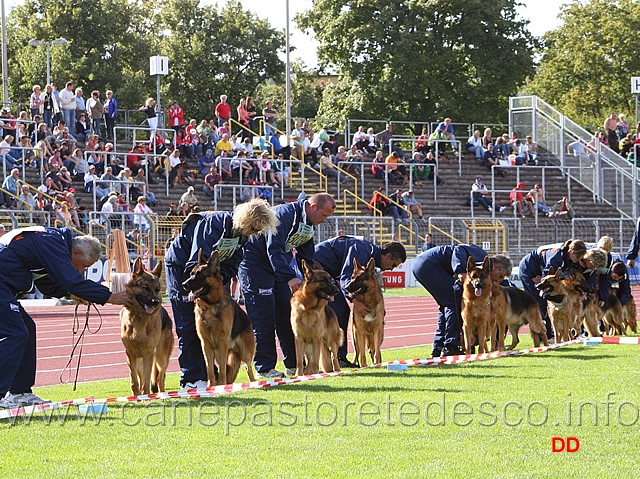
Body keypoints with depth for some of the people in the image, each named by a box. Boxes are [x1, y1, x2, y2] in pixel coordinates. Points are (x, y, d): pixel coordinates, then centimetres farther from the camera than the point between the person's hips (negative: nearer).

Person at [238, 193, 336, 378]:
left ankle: (294, 364, 9)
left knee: (287, 314, 5)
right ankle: (264, 368, -8)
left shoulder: (309, 224, 5)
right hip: (255, 264, -9)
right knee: (263, 318, -10)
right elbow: (274, 250, -32)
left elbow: (306, 257, 15)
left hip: (280, 266, 9)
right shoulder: (285, 215, -25)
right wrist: (290, 277, -39)